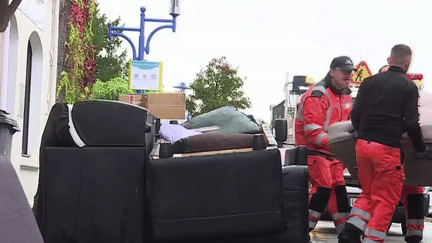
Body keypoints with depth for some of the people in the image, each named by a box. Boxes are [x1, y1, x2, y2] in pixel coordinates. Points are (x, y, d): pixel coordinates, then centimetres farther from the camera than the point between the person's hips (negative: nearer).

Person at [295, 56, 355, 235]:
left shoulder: (346, 96, 10)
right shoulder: (317, 95, -18)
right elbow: (312, 131, -23)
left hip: (333, 152, 8)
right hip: (313, 151, -8)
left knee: (338, 188, 9)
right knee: (323, 188, -15)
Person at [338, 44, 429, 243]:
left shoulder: (370, 81, 9)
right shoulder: (409, 87, 0)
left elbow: (355, 114, 6)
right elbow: (411, 123, -6)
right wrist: (420, 147, 9)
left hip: (362, 145, 5)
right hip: (387, 148, -5)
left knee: (368, 193, 19)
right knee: (386, 199, 6)